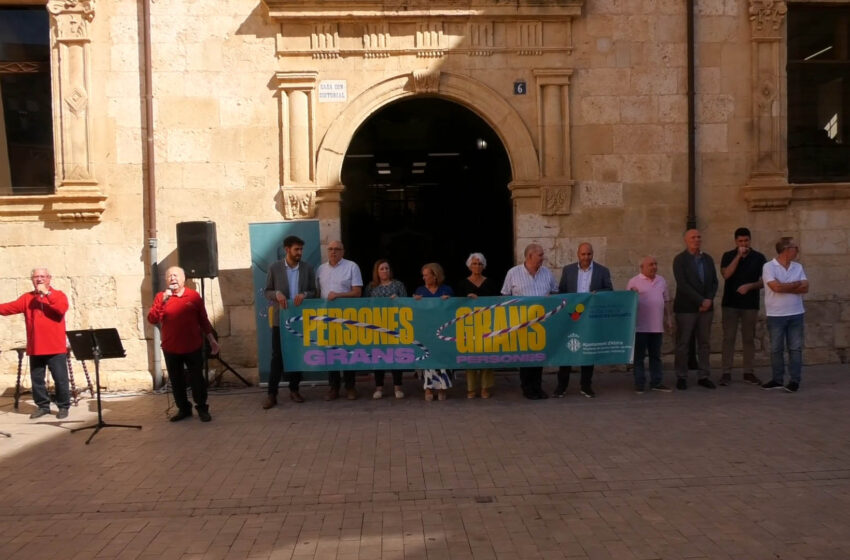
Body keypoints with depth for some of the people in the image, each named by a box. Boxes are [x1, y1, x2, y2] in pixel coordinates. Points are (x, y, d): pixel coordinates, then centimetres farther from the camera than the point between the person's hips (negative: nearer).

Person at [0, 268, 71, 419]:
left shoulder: (58, 295, 0)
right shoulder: (27, 298, 11)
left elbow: (62, 309, -19)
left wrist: (47, 293, -20)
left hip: (56, 348, -4)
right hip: (35, 348, 4)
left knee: (60, 379, -1)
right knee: (37, 379, 10)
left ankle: (64, 407, 10)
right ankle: (43, 406, 22)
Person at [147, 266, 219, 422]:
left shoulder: (194, 296, 0)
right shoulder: (161, 297, 0)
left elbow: (203, 320, 7)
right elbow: (152, 320, -11)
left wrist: (212, 340, 7)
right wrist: (163, 302, -22)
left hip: (193, 348, -1)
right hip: (171, 349, 1)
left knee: (197, 379, 3)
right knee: (176, 381, 10)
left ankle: (202, 409, 16)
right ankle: (183, 409, 24)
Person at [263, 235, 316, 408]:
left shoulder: (308, 268, 3)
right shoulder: (274, 267, -1)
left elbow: (313, 291, 6)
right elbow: (267, 291, 3)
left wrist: (304, 294, -15)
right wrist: (277, 294, -18)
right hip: (280, 318, -2)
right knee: (277, 356, -1)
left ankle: (294, 390, 22)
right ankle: (271, 394, 3)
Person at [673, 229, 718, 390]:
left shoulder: (708, 259, 12)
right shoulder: (680, 260, -5)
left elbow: (714, 282, 10)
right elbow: (682, 285, -13)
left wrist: (709, 300, -6)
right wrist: (700, 301, -16)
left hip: (706, 307, 5)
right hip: (686, 308, -5)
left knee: (704, 343, 7)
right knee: (682, 343, 1)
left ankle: (703, 376, 13)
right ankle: (681, 377, 9)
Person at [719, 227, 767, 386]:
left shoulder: (759, 257, 4)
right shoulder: (728, 256, 4)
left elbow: (763, 281, 2)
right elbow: (726, 274, -12)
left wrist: (749, 286, -16)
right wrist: (738, 256, -15)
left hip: (750, 304, 1)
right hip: (730, 303, -1)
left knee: (749, 339, 6)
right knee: (728, 338, -2)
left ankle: (748, 372, 14)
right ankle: (726, 373, 1)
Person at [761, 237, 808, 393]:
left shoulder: (798, 267, 7)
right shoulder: (769, 266, -7)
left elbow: (805, 288, -2)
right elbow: (776, 287, -18)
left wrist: (784, 287, -13)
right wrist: (796, 284, -6)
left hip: (796, 314, 3)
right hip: (775, 315, -3)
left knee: (795, 348, 4)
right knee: (776, 349, 5)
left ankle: (795, 380, 10)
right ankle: (777, 379, 16)